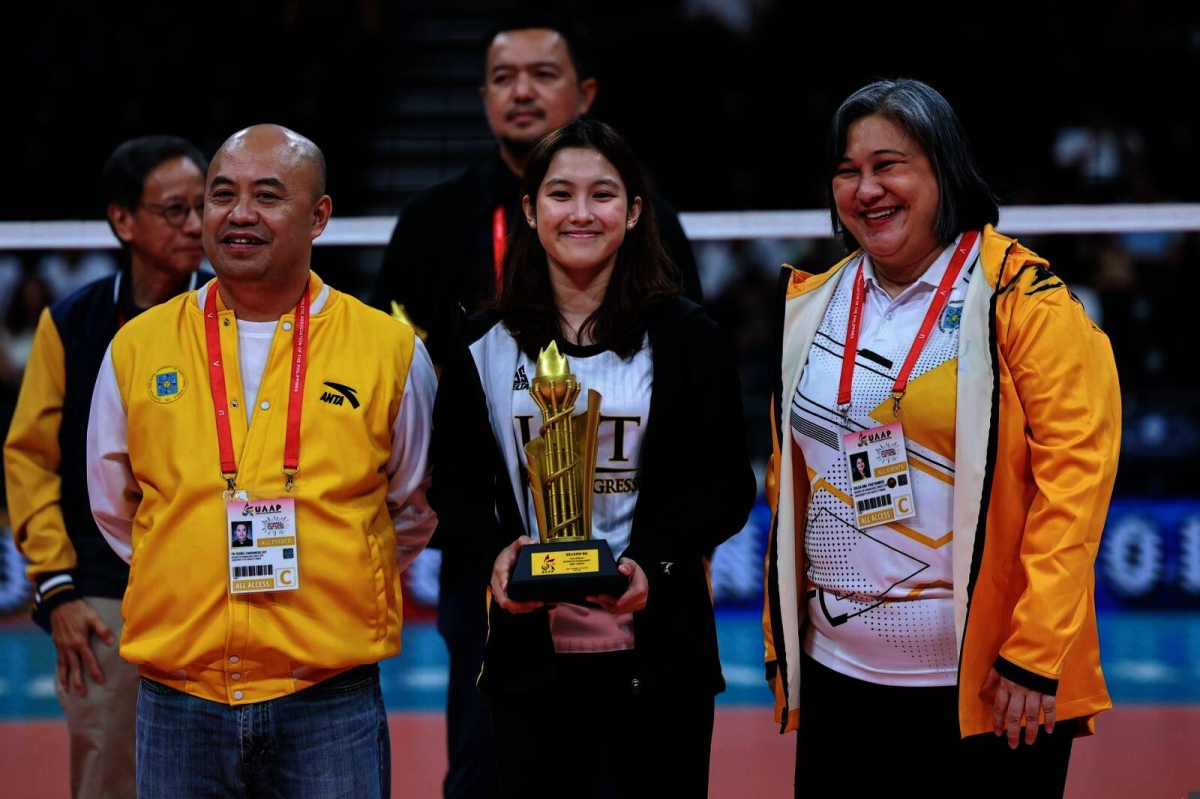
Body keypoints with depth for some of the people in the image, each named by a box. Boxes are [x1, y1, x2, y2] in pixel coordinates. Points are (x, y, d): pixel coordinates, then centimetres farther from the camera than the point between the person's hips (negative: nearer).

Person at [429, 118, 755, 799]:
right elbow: (455, 482, 9)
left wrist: (652, 562, -16)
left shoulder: (685, 336, 2)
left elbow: (728, 486, 0)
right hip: (530, 648, 1)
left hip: (658, 648, -1)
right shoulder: (485, 343, 7)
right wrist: (498, 550, -11)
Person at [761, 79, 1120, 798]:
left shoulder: (1021, 295, -7)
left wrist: (1036, 655, -16)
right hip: (837, 677, 5)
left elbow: (1074, 473, -12)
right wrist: (780, 643, 11)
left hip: (989, 685, -5)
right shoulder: (808, 307, 9)